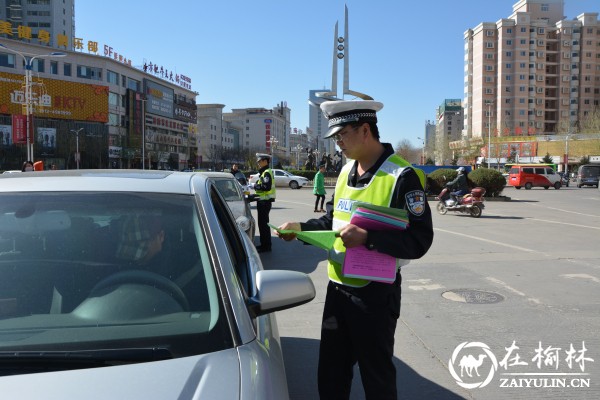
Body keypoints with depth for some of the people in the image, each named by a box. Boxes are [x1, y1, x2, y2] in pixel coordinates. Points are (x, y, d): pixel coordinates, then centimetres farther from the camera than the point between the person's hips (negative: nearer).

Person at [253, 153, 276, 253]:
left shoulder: (267, 173, -16)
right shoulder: (263, 172, 19)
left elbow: (267, 187, -27)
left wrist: (256, 186, -15)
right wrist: (257, 186, 7)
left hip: (265, 201, -11)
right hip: (263, 201, 11)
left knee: (263, 223, -7)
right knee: (262, 223, 16)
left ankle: (266, 246, -1)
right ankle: (264, 244, 26)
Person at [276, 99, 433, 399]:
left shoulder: (402, 176, -16)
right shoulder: (345, 171, 9)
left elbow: (419, 241, -20)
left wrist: (367, 238, -30)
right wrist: (301, 228, 4)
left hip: (375, 293, -7)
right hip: (337, 287, 7)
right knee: (330, 374, 19)